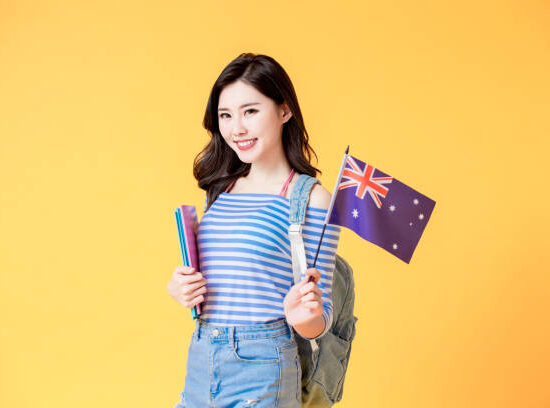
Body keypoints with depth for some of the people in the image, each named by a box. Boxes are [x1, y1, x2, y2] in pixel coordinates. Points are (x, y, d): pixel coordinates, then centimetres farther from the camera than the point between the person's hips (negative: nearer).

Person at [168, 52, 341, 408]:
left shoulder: (310, 198, -10)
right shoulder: (219, 189, 8)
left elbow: (320, 318, -7)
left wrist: (304, 317, -28)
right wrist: (178, 289, -1)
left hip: (261, 368, -5)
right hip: (199, 363, 6)